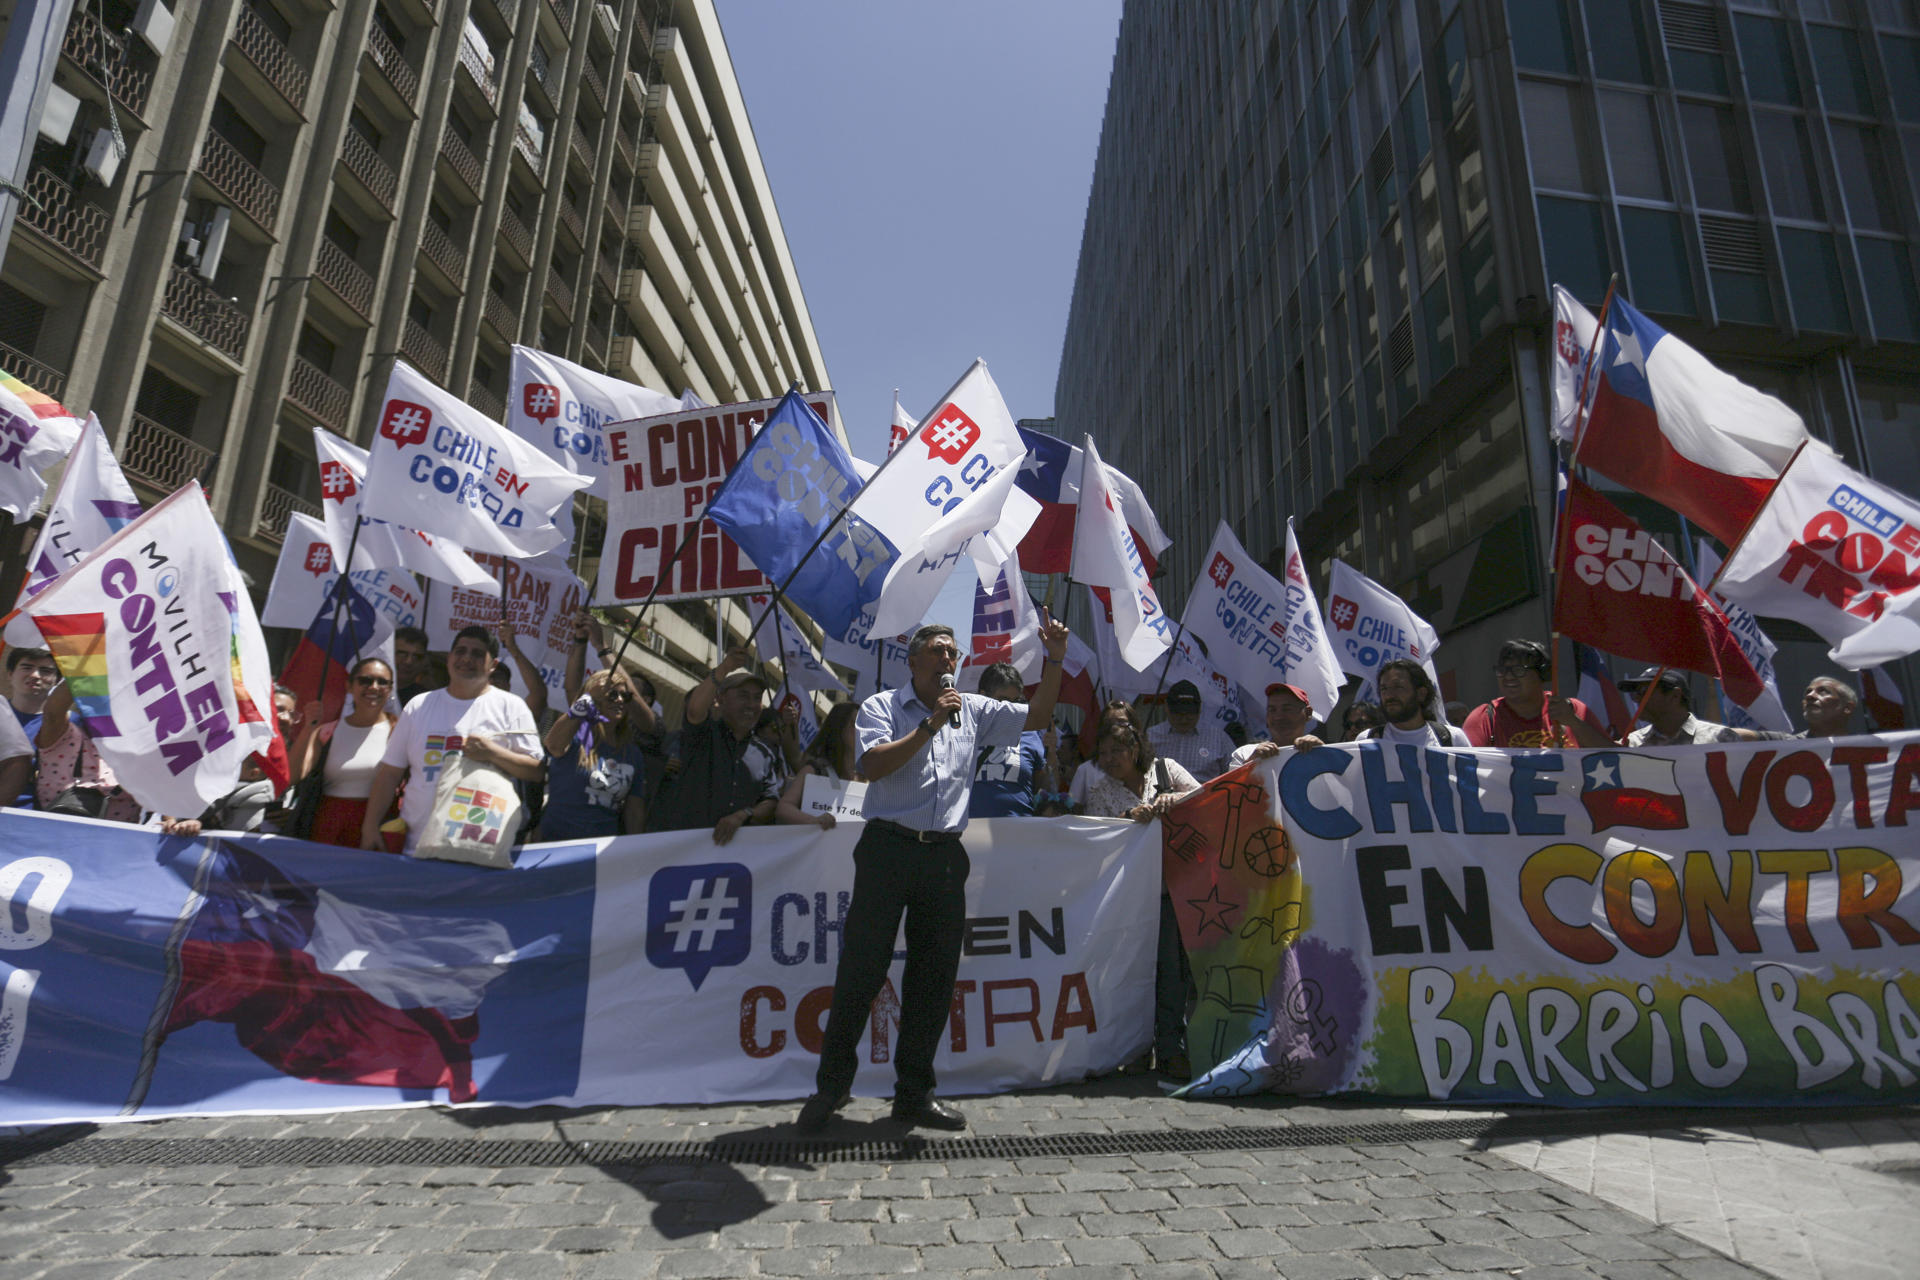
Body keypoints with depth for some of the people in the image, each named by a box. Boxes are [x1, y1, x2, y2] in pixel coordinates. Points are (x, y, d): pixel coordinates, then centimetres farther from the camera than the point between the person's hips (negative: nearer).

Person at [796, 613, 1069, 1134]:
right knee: (861, 969, 1)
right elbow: (872, 765, -13)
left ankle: (913, 1092, 23)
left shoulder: (973, 710, 13)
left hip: (945, 854, 4)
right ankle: (831, 1087, 17)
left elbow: (1036, 717, 14)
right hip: (889, 849, -4)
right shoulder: (882, 706, 2)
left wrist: (1054, 660, 3)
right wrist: (929, 725, -13)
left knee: (935, 976, 9)